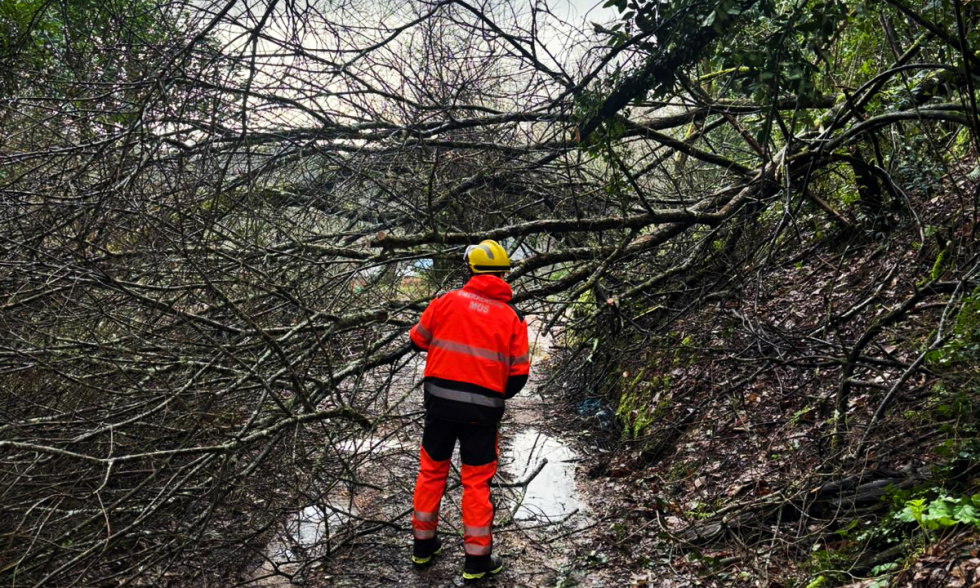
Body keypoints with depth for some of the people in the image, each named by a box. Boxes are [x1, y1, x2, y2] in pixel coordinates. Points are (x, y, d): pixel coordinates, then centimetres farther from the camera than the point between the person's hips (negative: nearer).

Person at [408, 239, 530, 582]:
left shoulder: (446, 301, -4)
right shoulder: (513, 318, -3)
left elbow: (417, 340, 7)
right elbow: (519, 375, -3)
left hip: (440, 400, 1)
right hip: (482, 410, -1)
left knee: (432, 470, 18)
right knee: (476, 481, 10)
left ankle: (423, 545, 31)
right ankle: (477, 559, 18)